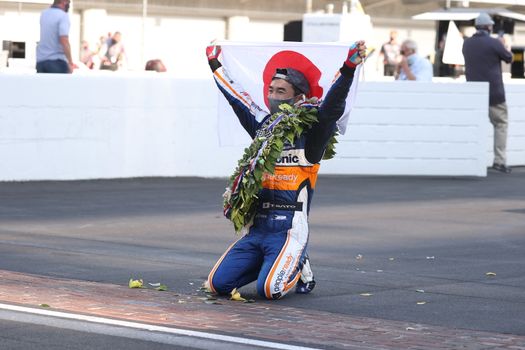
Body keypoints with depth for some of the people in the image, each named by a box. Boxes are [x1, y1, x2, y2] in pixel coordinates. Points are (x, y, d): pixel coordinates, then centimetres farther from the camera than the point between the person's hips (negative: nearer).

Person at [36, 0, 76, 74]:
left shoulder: (44, 14, 12)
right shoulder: (62, 16, -11)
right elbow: (64, 41, -20)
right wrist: (70, 62, -14)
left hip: (40, 59, 7)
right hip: (56, 60, -7)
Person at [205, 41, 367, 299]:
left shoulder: (309, 131, -3)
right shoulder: (263, 125, 14)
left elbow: (332, 107, -19)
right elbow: (236, 97, 26)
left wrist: (349, 67, -31)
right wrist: (215, 64, 35)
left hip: (289, 230, -6)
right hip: (256, 229, 6)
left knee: (269, 289, -25)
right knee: (218, 283, -6)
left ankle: (298, 269, 10)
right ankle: (269, 264, 20)